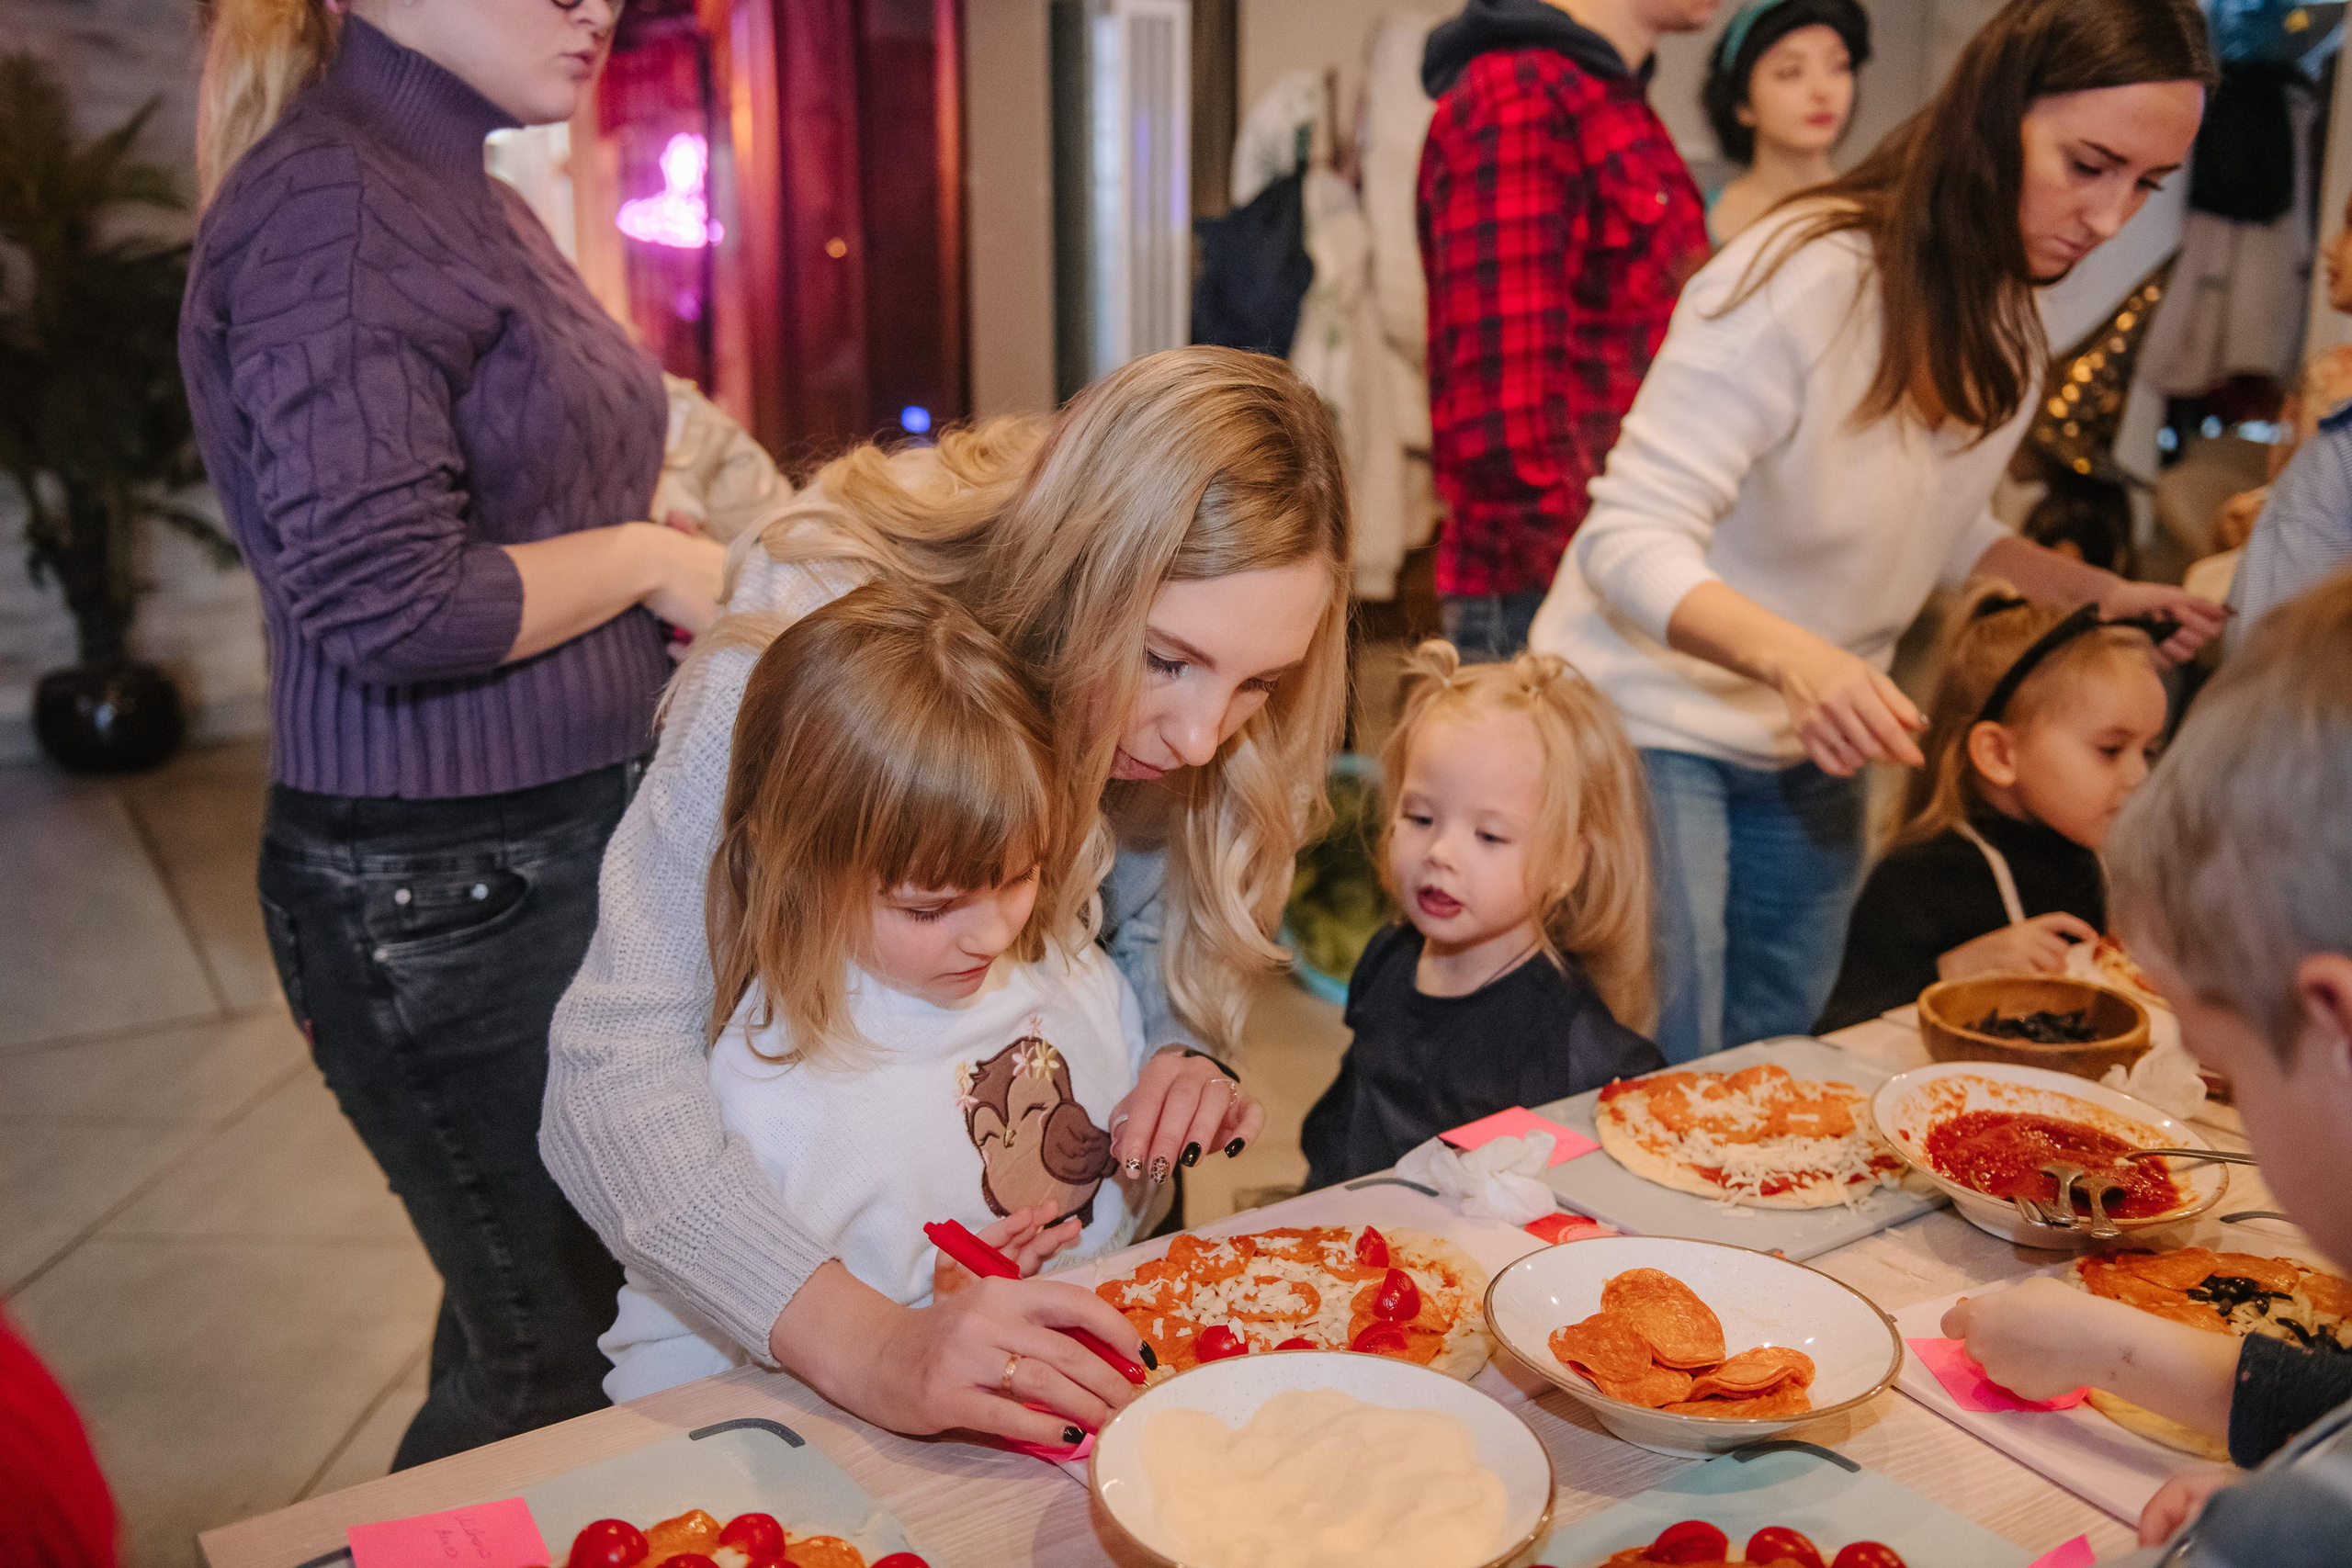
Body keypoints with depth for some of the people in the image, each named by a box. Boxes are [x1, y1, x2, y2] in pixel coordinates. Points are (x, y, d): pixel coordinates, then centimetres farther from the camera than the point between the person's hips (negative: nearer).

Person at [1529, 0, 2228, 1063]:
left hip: (1810, 756, 8)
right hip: (1651, 724, -7)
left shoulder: (2010, 323, 4)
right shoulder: (1803, 278, -22)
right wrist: (1793, 654, -42)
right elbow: (1631, 539, -26)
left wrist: (2094, 594, 1)